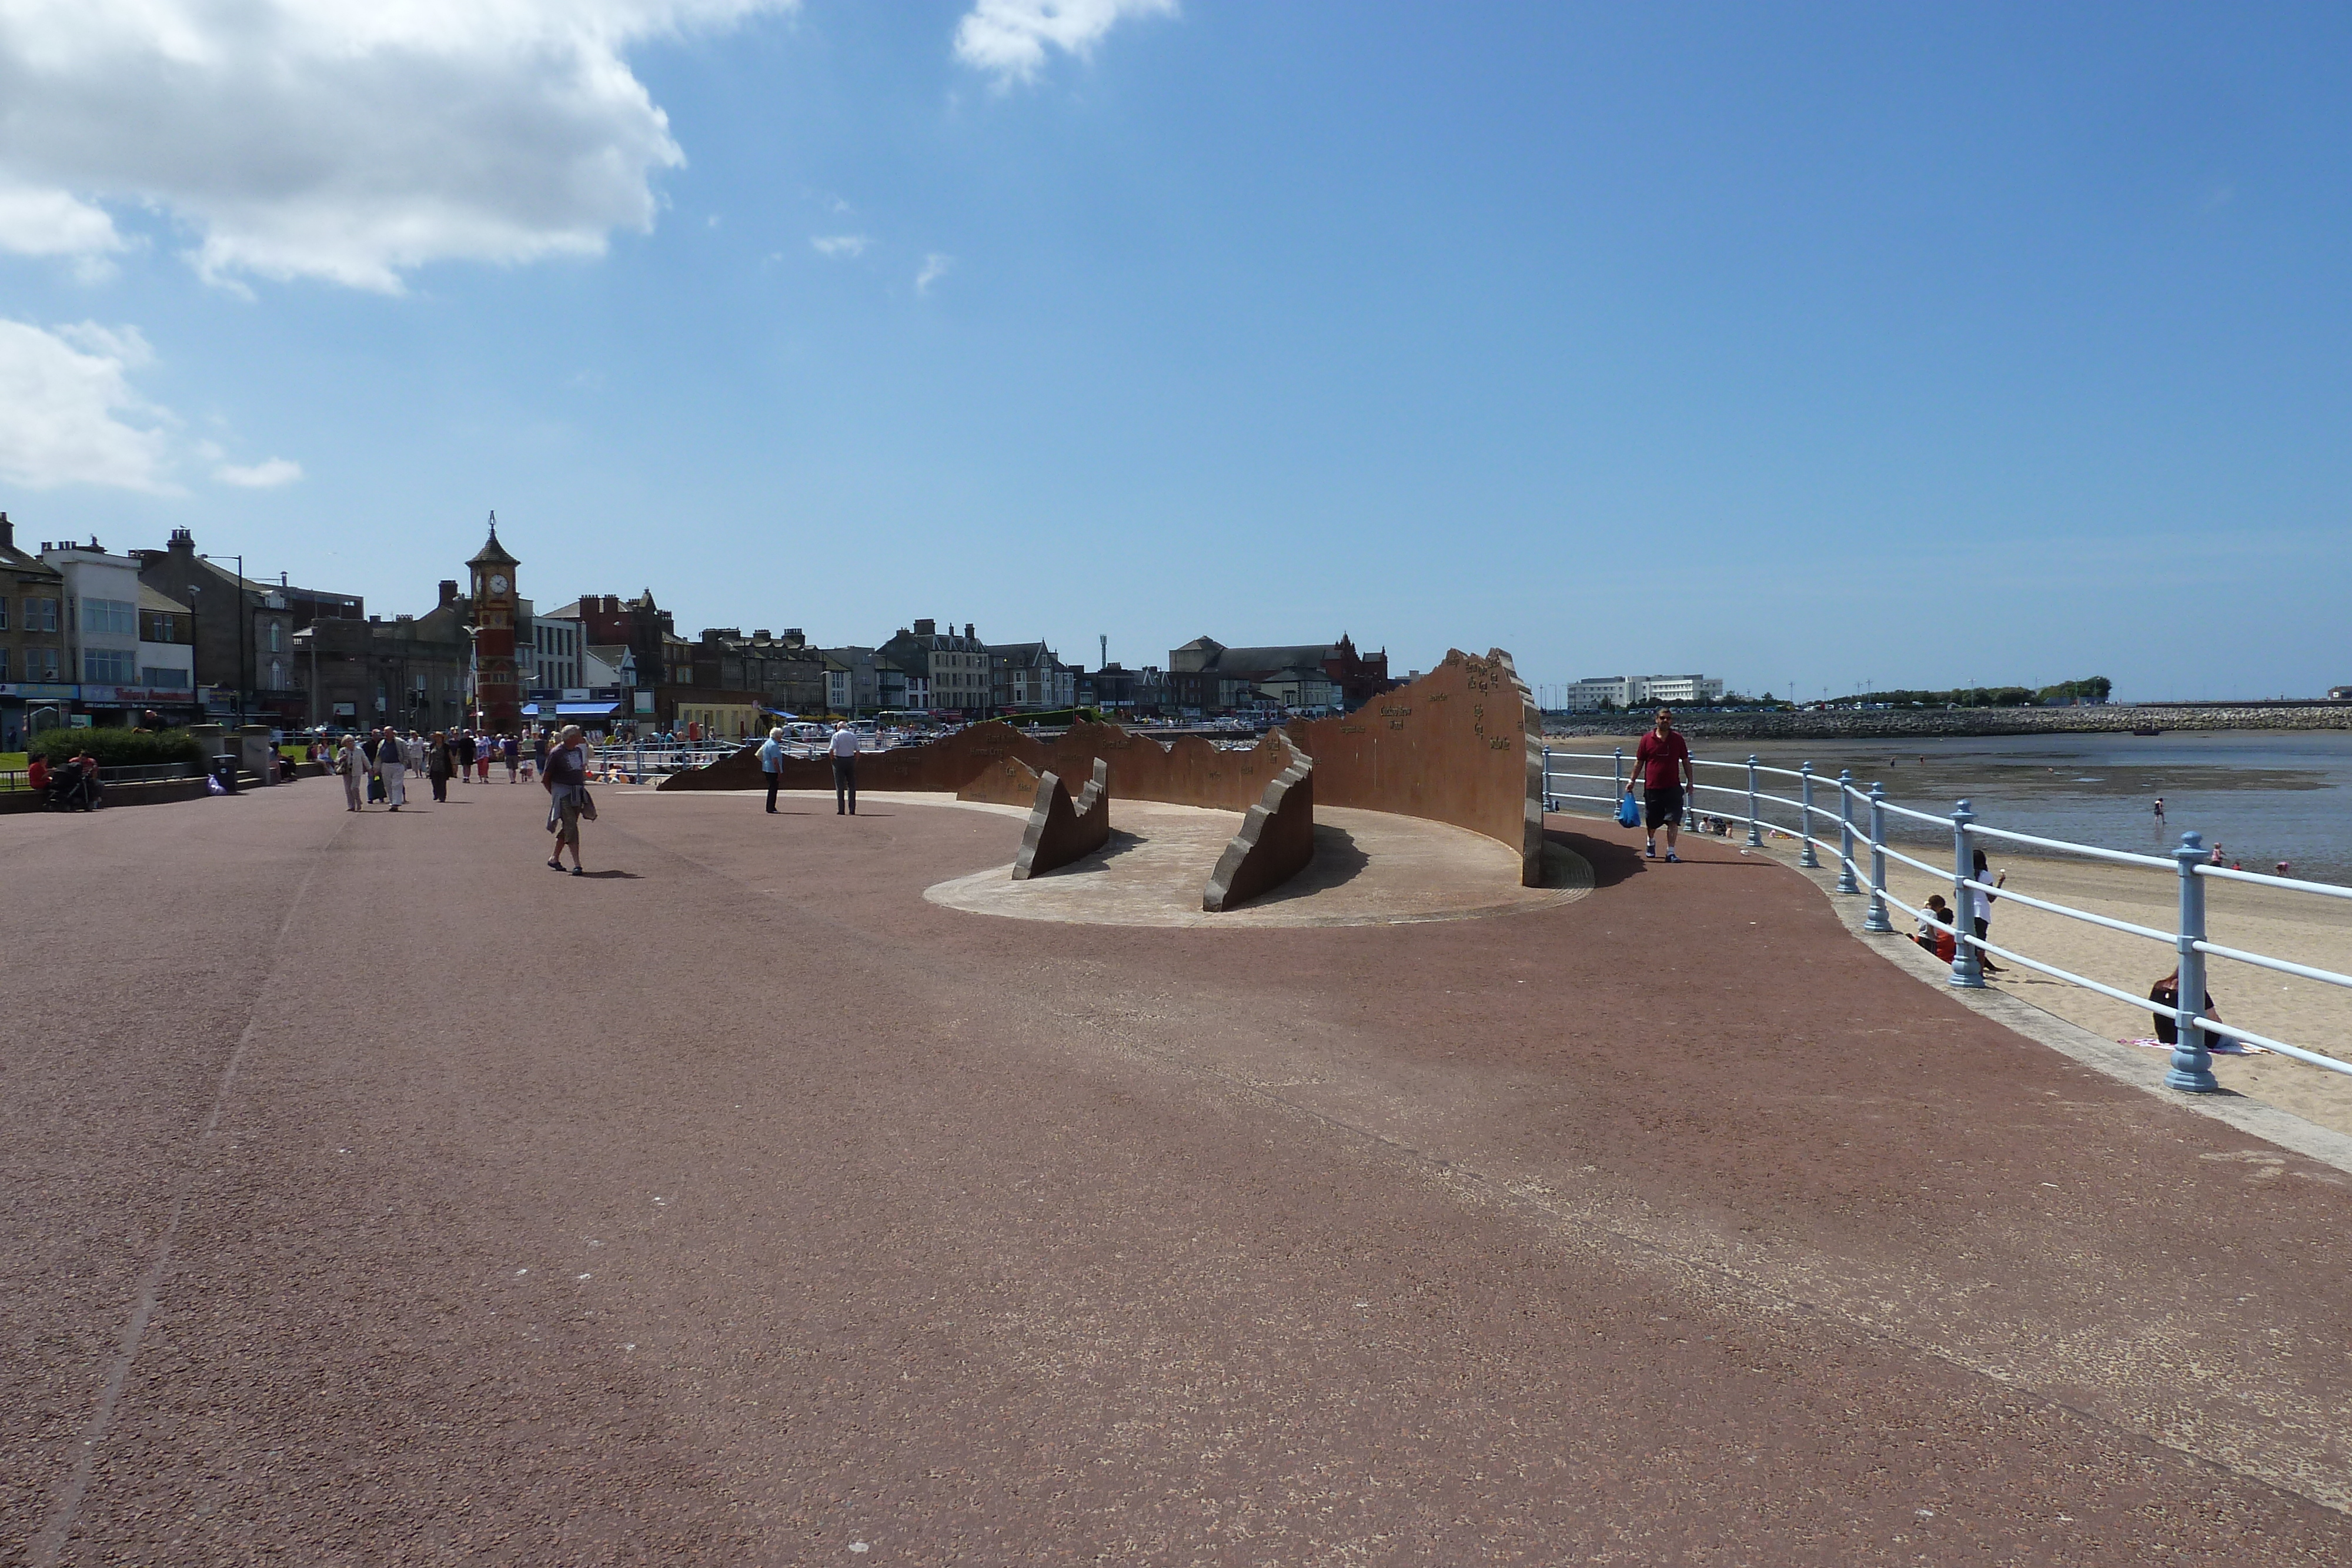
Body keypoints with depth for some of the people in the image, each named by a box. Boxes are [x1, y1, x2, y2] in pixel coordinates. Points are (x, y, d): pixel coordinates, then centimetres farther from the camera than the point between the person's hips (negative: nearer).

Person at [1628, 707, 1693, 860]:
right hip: (1652, 787, 0)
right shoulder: (1647, 739, 1)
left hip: (1673, 788, 0)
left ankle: (1671, 852, -5)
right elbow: (1639, 762, 7)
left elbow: (1686, 762, 11)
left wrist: (1691, 782, 8)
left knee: (1673, 821, -8)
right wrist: (1632, 781, 3)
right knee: (1652, 822, 12)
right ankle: (1651, 841, 41)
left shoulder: (1678, 739, 4)